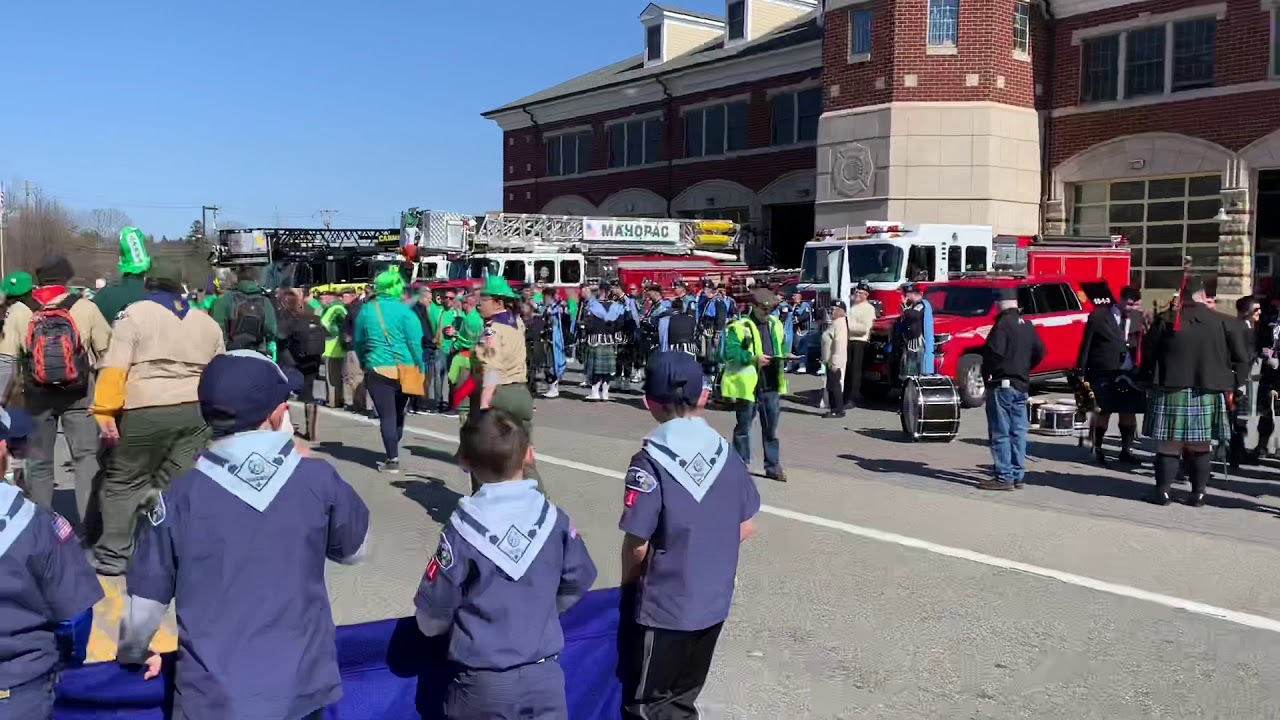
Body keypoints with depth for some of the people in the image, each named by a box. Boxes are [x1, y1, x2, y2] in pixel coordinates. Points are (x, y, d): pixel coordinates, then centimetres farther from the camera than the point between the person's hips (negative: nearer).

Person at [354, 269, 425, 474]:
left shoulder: (366, 310, 2)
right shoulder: (404, 311, -6)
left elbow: (357, 341, 12)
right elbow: (415, 343, -7)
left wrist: (363, 363, 25)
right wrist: (421, 369, 1)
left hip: (378, 370, -1)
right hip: (405, 370, 1)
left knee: (387, 415, 1)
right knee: (398, 413, 17)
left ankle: (393, 460, 0)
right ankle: (392, 454, 27)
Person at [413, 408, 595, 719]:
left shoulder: (463, 528, -17)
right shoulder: (553, 517, -8)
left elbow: (431, 616, -8)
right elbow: (579, 581, 7)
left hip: (483, 684, -2)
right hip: (545, 676, 2)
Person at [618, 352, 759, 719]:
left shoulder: (651, 462, -20)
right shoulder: (727, 453, -3)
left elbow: (637, 544, -18)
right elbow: (746, 527, 5)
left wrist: (628, 584, 2)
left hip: (664, 607, -5)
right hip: (714, 602, 6)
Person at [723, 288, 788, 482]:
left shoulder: (776, 325, 13)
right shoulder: (739, 326, -8)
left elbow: (781, 347, 22)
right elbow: (730, 352, -16)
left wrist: (785, 357, 0)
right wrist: (754, 358, -25)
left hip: (770, 385, 5)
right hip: (747, 385, -5)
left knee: (771, 427, 11)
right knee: (744, 427, 7)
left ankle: (773, 466, 20)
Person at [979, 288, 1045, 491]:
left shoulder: (1003, 324, -14)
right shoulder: (1027, 325, 11)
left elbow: (993, 352, -23)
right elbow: (1039, 352, 14)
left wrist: (987, 373, -8)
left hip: (1002, 384, -8)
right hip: (1022, 385, 8)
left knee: (1000, 433, -5)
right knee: (1018, 432, 10)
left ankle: (1004, 476, -6)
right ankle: (1017, 475, 14)